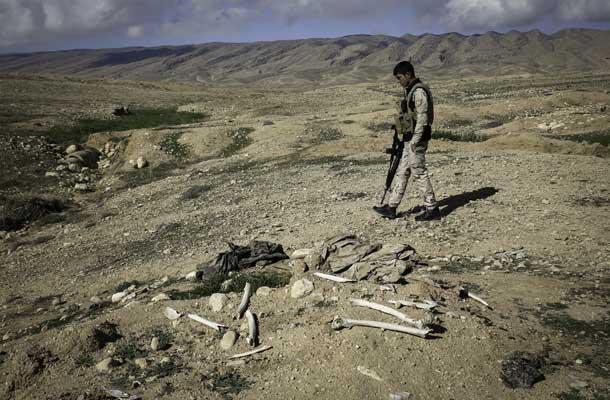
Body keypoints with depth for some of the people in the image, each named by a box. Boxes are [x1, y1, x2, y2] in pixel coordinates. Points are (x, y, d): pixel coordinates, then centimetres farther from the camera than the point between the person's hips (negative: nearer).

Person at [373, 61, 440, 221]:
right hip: (410, 139, 10)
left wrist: (414, 141, -22)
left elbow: (422, 118, -21)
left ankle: (432, 209, 4)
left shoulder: (419, 91, -15)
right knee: (402, 172, 11)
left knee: (419, 173, -4)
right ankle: (391, 208, 17)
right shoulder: (411, 90, 15)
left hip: (416, 139, -10)